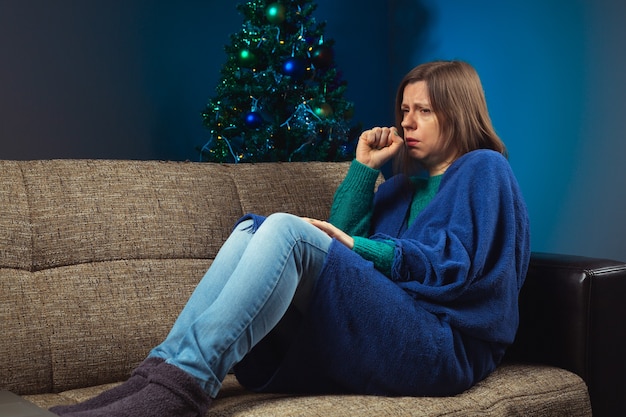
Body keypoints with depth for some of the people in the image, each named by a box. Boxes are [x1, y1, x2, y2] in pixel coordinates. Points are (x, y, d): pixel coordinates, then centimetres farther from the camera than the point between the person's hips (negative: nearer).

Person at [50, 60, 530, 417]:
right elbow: (340, 235, 16)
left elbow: (456, 264, -7)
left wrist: (359, 247, -10)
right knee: (252, 229, -12)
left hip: (442, 346, -7)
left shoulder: (483, 169, 8)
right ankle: (157, 375, -29)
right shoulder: (404, 183, 29)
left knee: (286, 228, -26)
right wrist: (364, 167, 11)